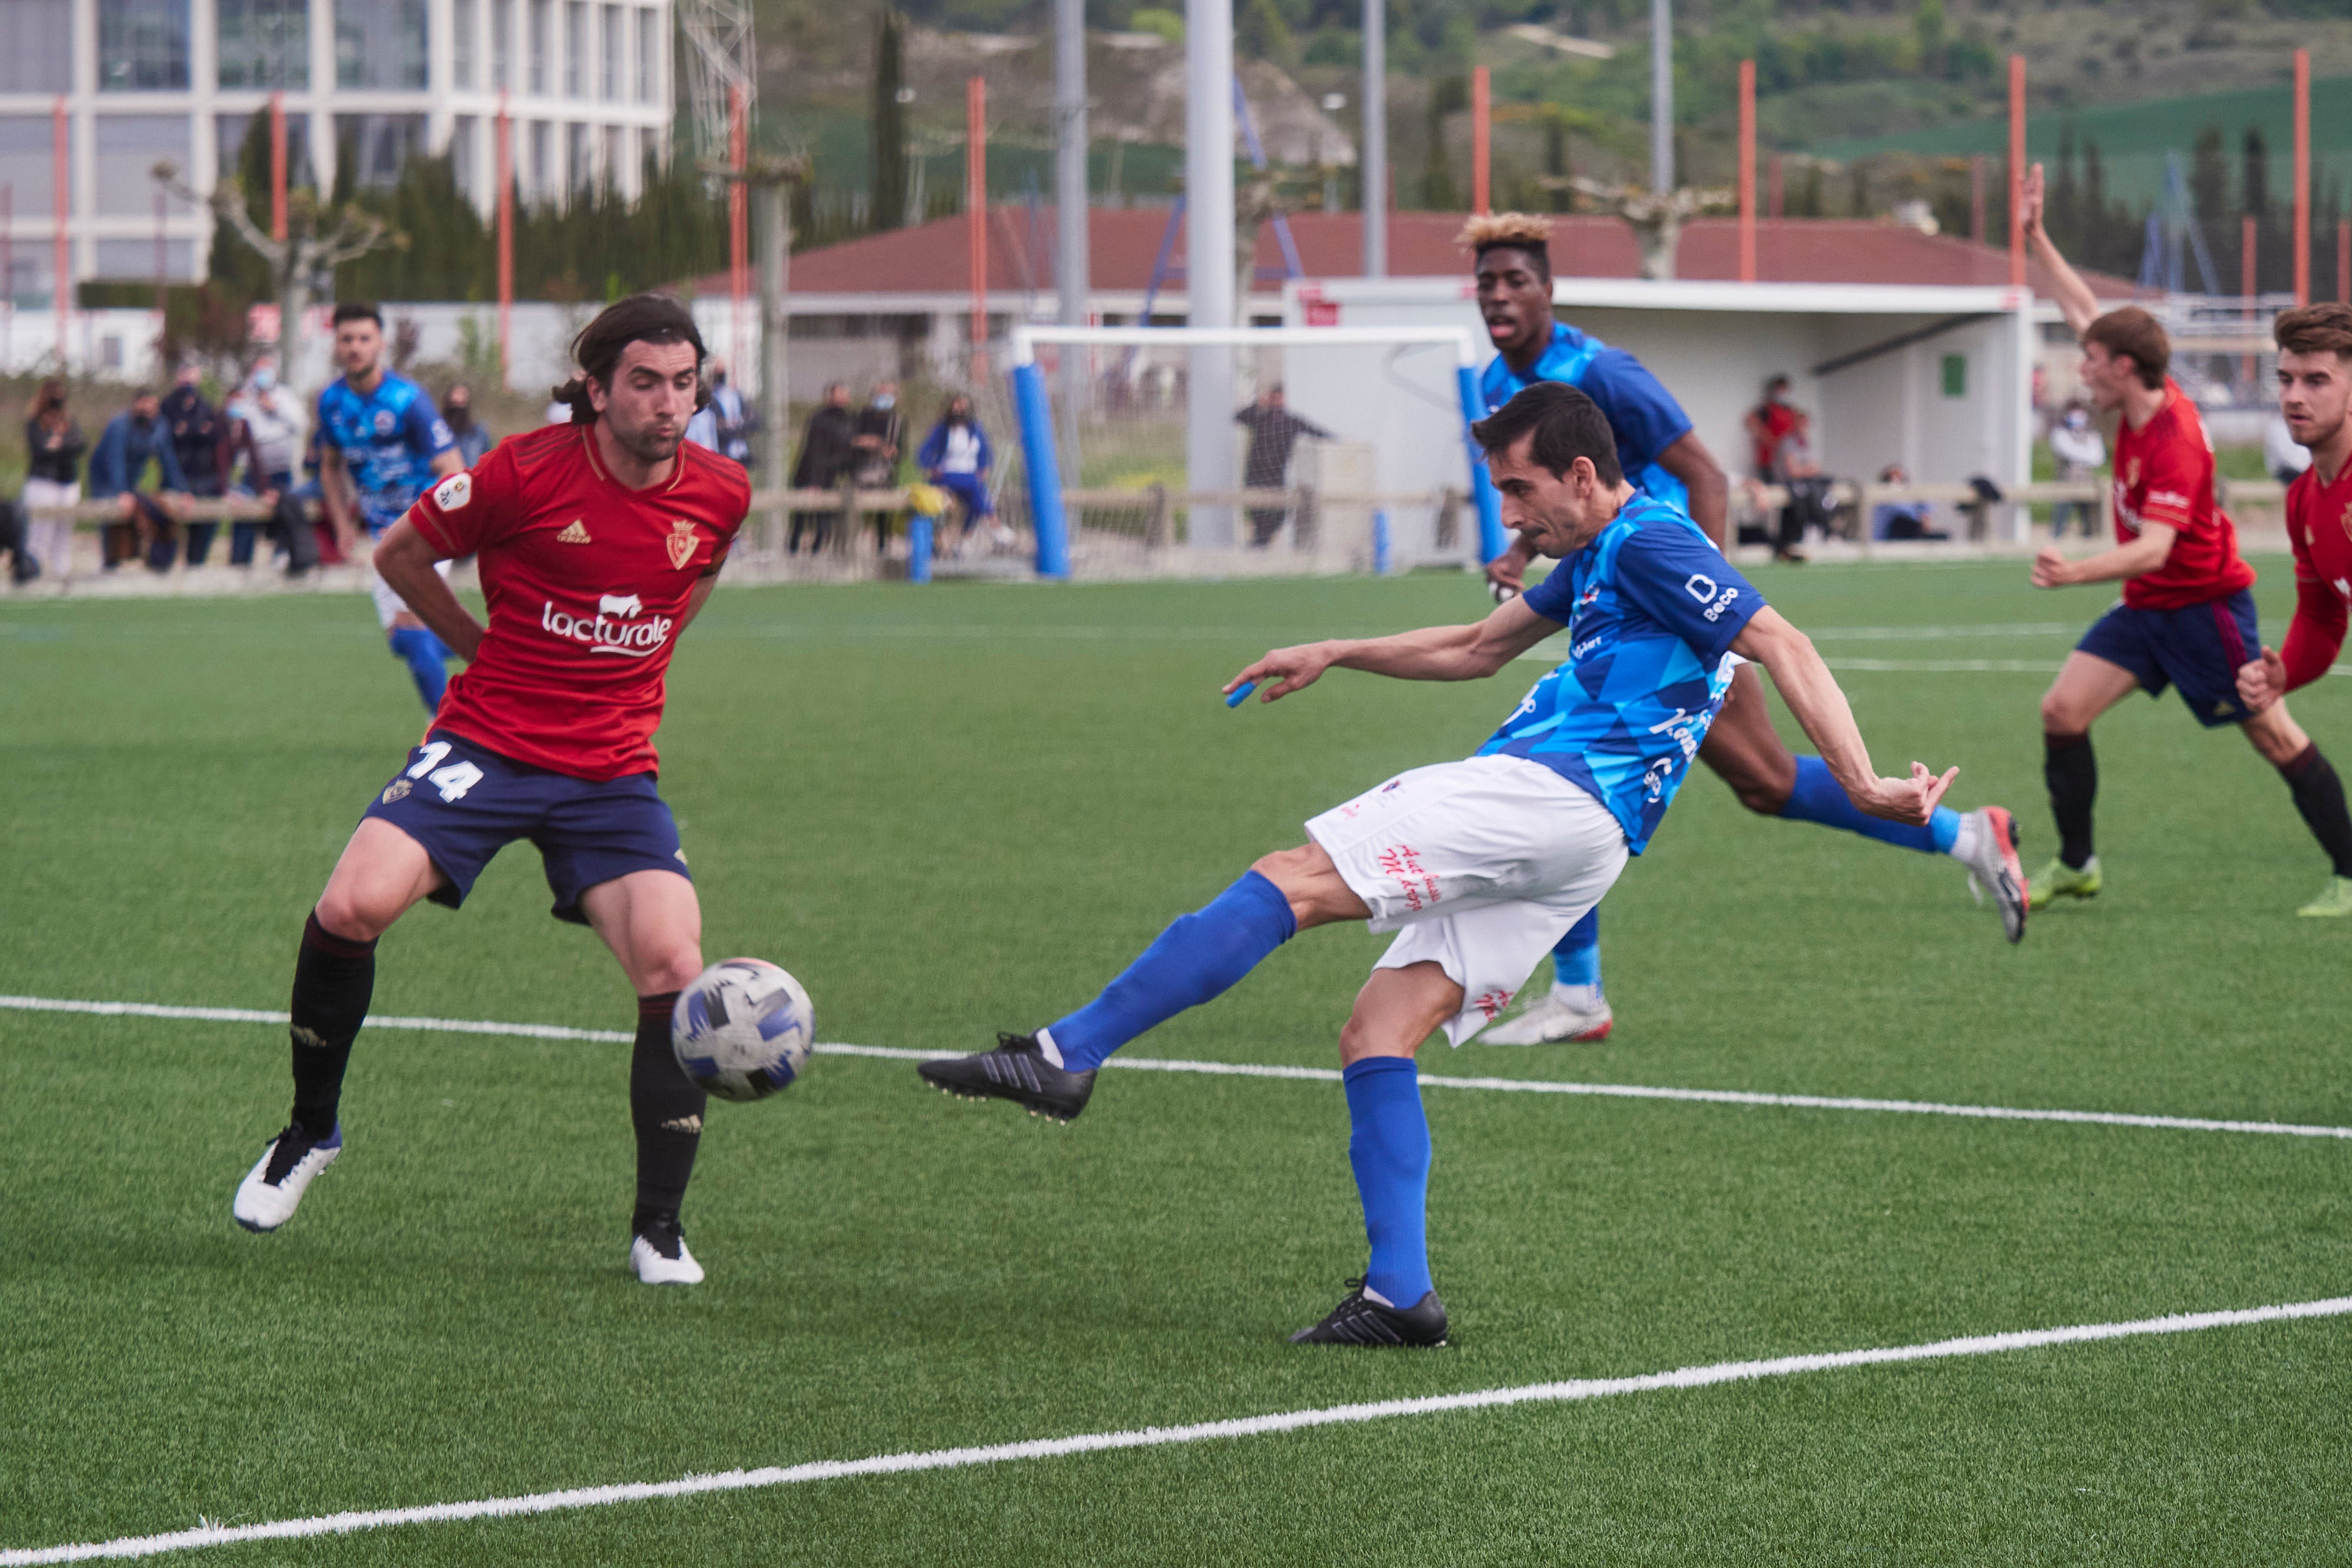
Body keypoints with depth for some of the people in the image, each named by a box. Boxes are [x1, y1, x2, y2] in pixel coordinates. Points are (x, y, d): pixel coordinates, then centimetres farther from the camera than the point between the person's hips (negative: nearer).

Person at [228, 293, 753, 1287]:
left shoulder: (720, 496, -2)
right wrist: (490, 648, 7)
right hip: (486, 746, -2)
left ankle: (659, 1227, 0)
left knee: (675, 972, -15)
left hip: (613, 773, 2)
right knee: (353, 907, -22)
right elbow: (399, 553, 3)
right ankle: (310, 1130, 4)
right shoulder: (528, 471, -13)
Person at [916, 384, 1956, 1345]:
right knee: (1375, 1034, 2)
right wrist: (1336, 656, 38)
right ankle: (1399, 1297, -7)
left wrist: (1862, 787, -20)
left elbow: (1783, 647, -14)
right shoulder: (1594, 558, 26)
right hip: (1570, 841, 11)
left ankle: (1066, 1056, -22)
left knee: (1294, 880, -16)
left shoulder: (1652, 544, -5)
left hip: (1550, 794, -10)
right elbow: (1478, 648, 40)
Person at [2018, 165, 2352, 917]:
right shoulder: (2141, 406, -1)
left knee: (2275, 736, -3)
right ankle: (2076, 866, 5)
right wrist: (2036, 239, 10)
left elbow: (2154, 547, -36)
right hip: (2146, 607, 9)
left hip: (2203, 604, -9)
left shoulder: (2174, 441, -26)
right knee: (2062, 711, -3)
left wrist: (2076, 573, -50)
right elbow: (2086, 313, 12)